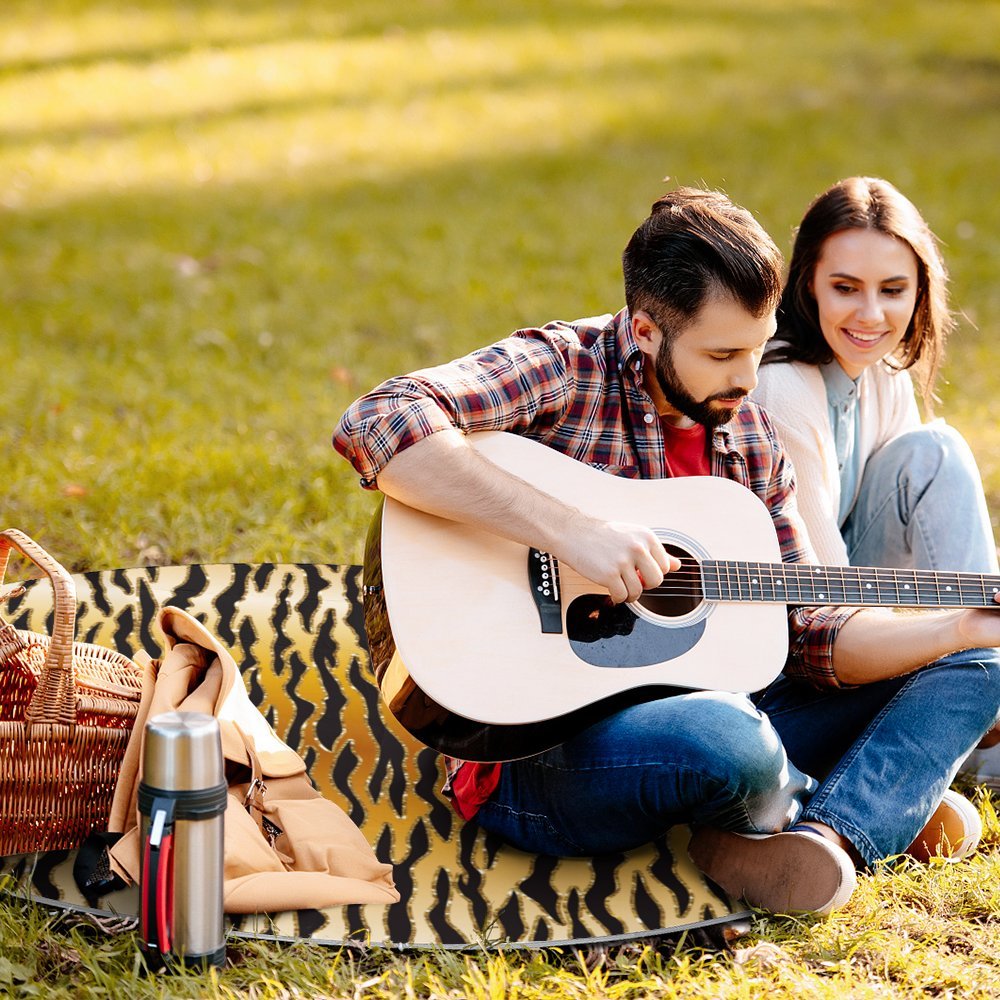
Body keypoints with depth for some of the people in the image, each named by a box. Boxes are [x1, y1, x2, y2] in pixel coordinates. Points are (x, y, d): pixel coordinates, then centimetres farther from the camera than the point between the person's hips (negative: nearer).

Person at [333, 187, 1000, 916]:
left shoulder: (749, 438, 10)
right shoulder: (561, 370, -11)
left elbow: (807, 634, 11)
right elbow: (376, 426, -29)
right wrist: (569, 530, -32)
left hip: (693, 714, 8)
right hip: (536, 753, -8)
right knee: (727, 741, -40)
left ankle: (827, 838, -22)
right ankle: (880, 806, -4)